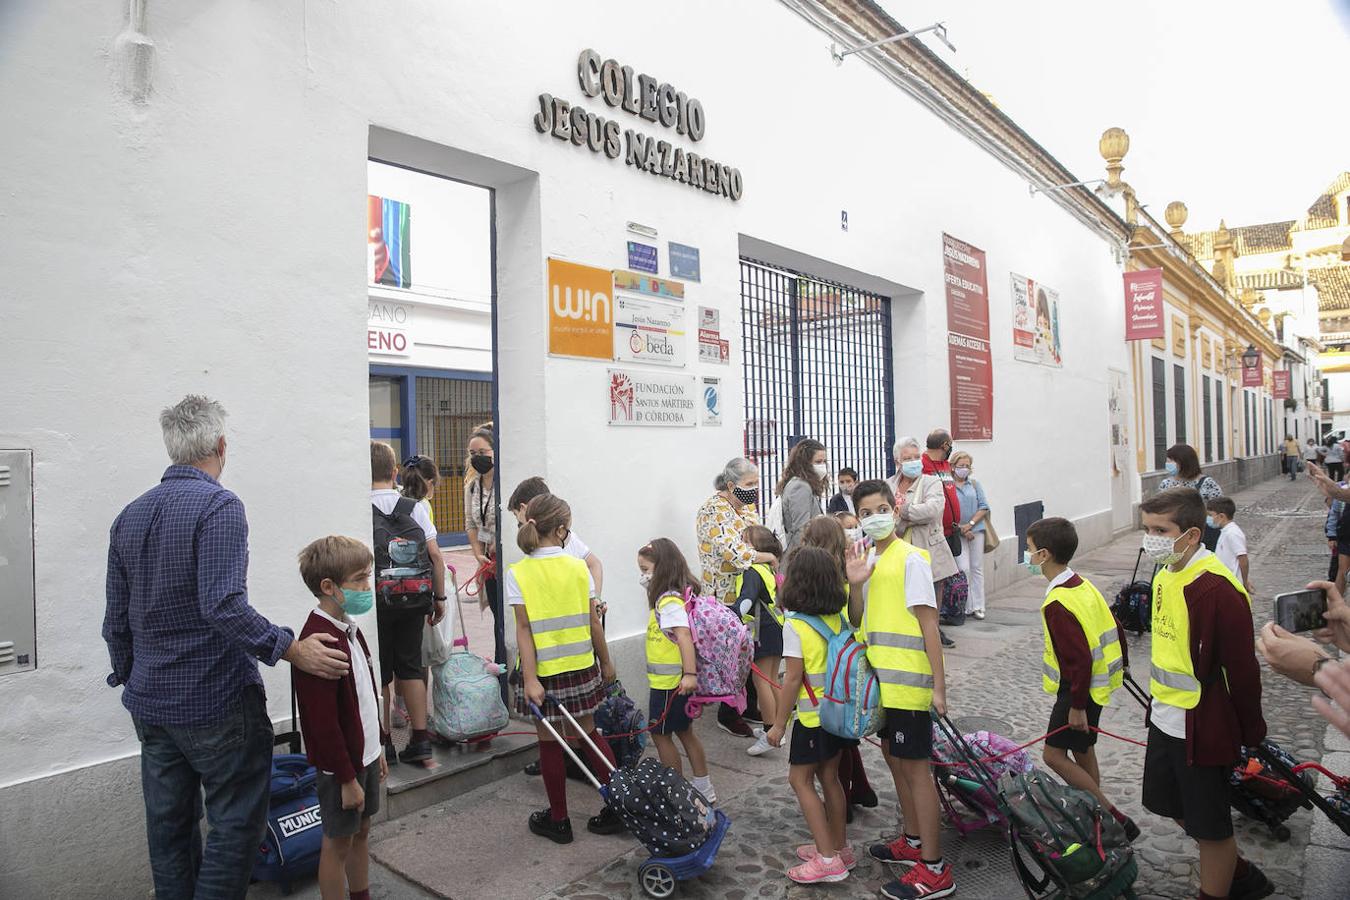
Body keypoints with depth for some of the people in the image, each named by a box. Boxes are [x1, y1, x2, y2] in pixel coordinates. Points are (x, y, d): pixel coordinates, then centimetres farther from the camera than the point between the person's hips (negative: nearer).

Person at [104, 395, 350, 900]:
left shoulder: (129, 516, 7)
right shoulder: (219, 507, -17)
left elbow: (116, 618, 13)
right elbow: (224, 606, -27)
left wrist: (127, 677, 24)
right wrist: (292, 650, -23)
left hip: (150, 703, 8)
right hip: (216, 702, -8)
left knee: (168, 824, 16)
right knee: (236, 822, 3)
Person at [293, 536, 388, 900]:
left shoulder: (348, 630, 6)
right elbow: (322, 721, -24)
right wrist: (346, 778, -19)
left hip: (364, 754, 9)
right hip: (341, 763, -9)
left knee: (361, 832, 21)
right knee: (338, 842, 7)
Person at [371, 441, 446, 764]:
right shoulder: (414, 507, -2)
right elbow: (436, 557, -3)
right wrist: (439, 597, 7)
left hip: (375, 604, -3)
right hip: (413, 601, 3)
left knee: (379, 673, 10)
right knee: (411, 667, 13)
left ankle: (384, 743, 17)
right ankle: (420, 739, 15)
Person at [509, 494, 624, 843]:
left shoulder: (518, 574, -10)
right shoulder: (578, 568, -4)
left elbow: (523, 629, -14)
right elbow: (593, 622, -1)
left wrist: (530, 678, -15)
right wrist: (605, 662, 11)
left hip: (544, 670, -2)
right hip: (581, 666, 3)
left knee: (549, 742, 12)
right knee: (589, 733, 18)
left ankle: (558, 820, 24)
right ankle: (619, 805, 20)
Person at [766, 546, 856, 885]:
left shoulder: (795, 626, -19)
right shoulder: (837, 618, 0)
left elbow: (792, 679, -18)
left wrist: (779, 723, -10)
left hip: (813, 716, -7)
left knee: (800, 780, 5)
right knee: (829, 777, 18)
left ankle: (828, 859, 5)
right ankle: (839, 847, 28)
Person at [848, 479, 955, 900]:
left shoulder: (910, 558, -14)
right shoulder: (869, 559, 9)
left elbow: (929, 625, -16)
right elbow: (858, 621, 9)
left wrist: (938, 686, -17)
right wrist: (855, 583, -9)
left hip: (908, 681, -8)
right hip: (881, 679, 8)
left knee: (915, 768, -1)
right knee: (894, 758, 18)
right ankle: (913, 841, 35)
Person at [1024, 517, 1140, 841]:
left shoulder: (1057, 604, -26)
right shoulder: (1084, 584, 3)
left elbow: (1079, 658, -27)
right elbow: (1114, 627, 12)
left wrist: (1077, 705, -19)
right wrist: (1121, 664, 25)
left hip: (1078, 689, -10)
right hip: (1099, 682, 10)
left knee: (1054, 754, -3)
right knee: (1082, 750, 19)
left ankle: (1115, 817, 1)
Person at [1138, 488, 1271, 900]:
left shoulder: (1215, 588, -25)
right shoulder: (1165, 575, 3)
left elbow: (1242, 668, -19)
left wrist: (1251, 732, -11)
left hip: (1202, 727, -9)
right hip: (1166, 719, 9)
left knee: (1209, 825, 8)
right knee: (1173, 807, 23)